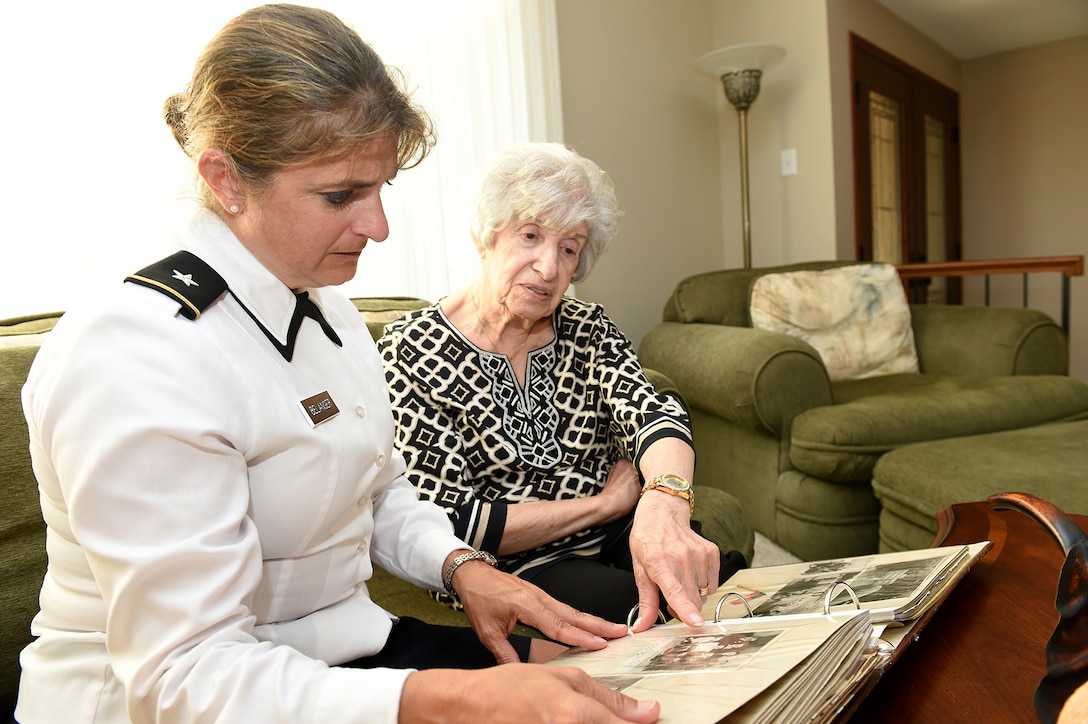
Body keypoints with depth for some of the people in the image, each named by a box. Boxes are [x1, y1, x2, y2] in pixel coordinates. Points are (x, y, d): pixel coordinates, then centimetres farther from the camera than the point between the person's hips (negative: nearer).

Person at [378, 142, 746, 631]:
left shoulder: (589, 330, 4)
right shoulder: (412, 351, -9)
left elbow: (651, 412, -16)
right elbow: (448, 523, -14)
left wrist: (664, 504, -40)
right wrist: (611, 499, -10)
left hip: (621, 543, 5)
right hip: (512, 575, -4)